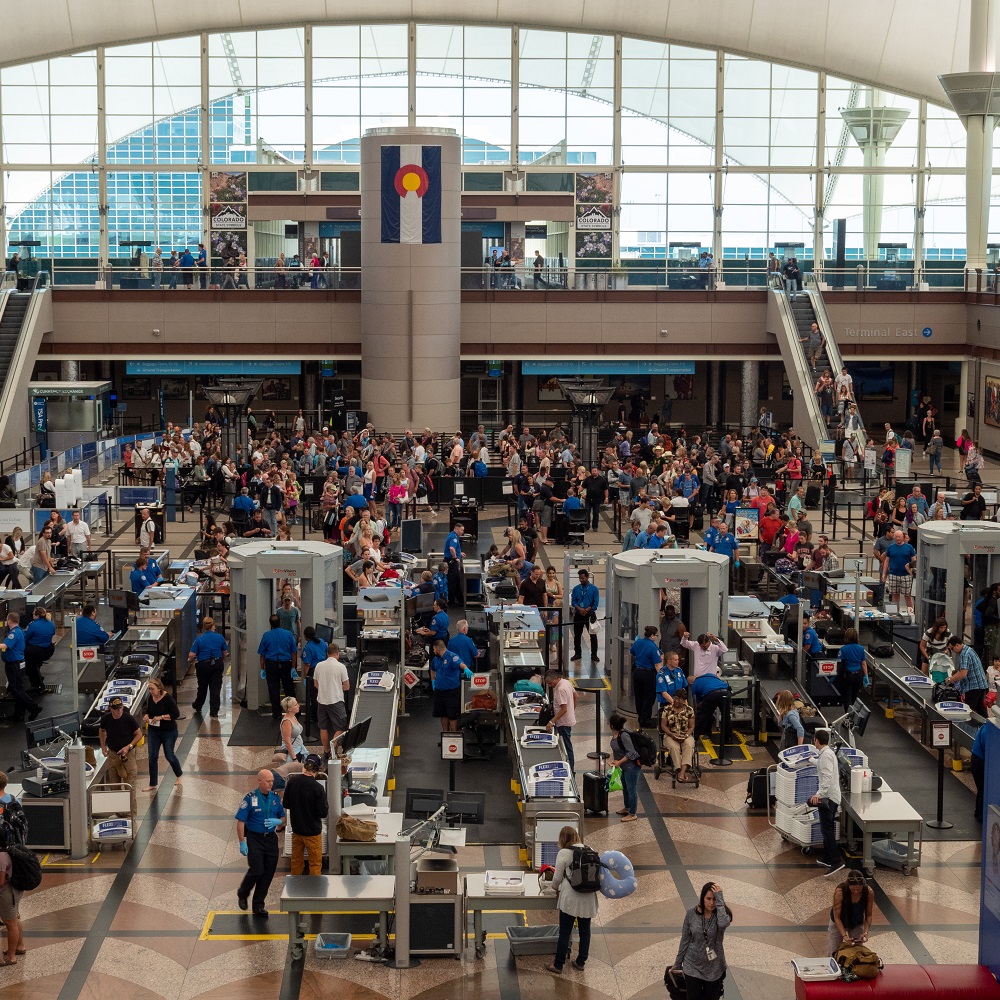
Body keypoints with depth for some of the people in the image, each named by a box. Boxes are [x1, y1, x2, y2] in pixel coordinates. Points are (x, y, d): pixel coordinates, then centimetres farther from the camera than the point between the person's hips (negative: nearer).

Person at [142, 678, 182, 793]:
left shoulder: (168, 699, -20)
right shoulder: (151, 698, -2)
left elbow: (176, 714, -21)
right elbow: (148, 710, 14)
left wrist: (161, 717, -27)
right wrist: (146, 716, -8)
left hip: (169, 732, -5)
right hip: (153, 731, 5)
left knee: (169, 756, 8)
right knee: (152, 757, 5)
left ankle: (179, 776, 36)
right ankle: (152, 784, 14)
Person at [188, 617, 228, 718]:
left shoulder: (199, 639, -12)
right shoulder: (220, 637, -5)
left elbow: (192, 655, -14)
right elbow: (224, 653, 5)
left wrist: (190, 660, 8)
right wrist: (221, 662, 23)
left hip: (203, 665, -1)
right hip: (217, 664, 1)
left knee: (202, 687, 18)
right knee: (215, 688, 5)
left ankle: (198, 706, 40)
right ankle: (214, 712, 4)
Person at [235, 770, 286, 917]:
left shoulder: (275, 798, 6)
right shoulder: (250, 798, -8)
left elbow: (283, 818, 17)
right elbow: (240, 821, -9)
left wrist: (278, 821, -7)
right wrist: (242, 843, -14)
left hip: (271, 838, 5)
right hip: (254, 838, -5)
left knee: (268, 873, 4)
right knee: (256, 871, -11)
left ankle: (258, 905, 16)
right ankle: (242, 894, 18)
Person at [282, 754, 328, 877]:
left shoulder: (292, 781, -10)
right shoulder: (318, 788, -23)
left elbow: (285, 804, 1)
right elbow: (323, 813, -18)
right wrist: (326, 805, 1)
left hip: (296, 829, 5)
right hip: (312, 830, -5)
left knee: (296, 862, 20)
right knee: (315, 863, 9)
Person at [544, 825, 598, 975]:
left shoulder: (564, 853, -10)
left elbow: (557, 878, -5)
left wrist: (555, 887, 15)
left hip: (570, 899, -5)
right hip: (589, 898, 5)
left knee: (564, 932, 4)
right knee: (585, 931, 16)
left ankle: (558, 965, 10)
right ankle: (581, 962, 26)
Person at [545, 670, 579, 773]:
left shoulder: (561, 689, -25)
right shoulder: (566, 682, 5)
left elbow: (563, 709, -28)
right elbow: (576, 697, 16)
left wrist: (551, 722, -28)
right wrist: (572, 711, 20)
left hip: (564, 722, -10)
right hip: (569, 719, 10)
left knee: (567, 747, -2)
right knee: (567, 746, 16)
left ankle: (570, 771, 5)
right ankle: (570, 769, 22)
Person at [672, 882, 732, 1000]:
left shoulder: (722, 914, -13)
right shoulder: (691, 914, -10)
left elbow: (723, 924, -38)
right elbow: (685, 939, 0)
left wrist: (720, 899, -33)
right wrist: (678, 963, 7)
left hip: (714, 968, 0)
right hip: (693, 966, 0)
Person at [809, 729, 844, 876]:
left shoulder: (825, 755, -16)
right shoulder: (829, 752, 16)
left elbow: (827, 776, -29)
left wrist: (819, 794, -37)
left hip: (827, 796, -11)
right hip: (833, 797, 11)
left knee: (827, 829, -14)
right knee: (828, 829, 16)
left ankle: (836, 861, -21)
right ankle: (827, 858, 23)